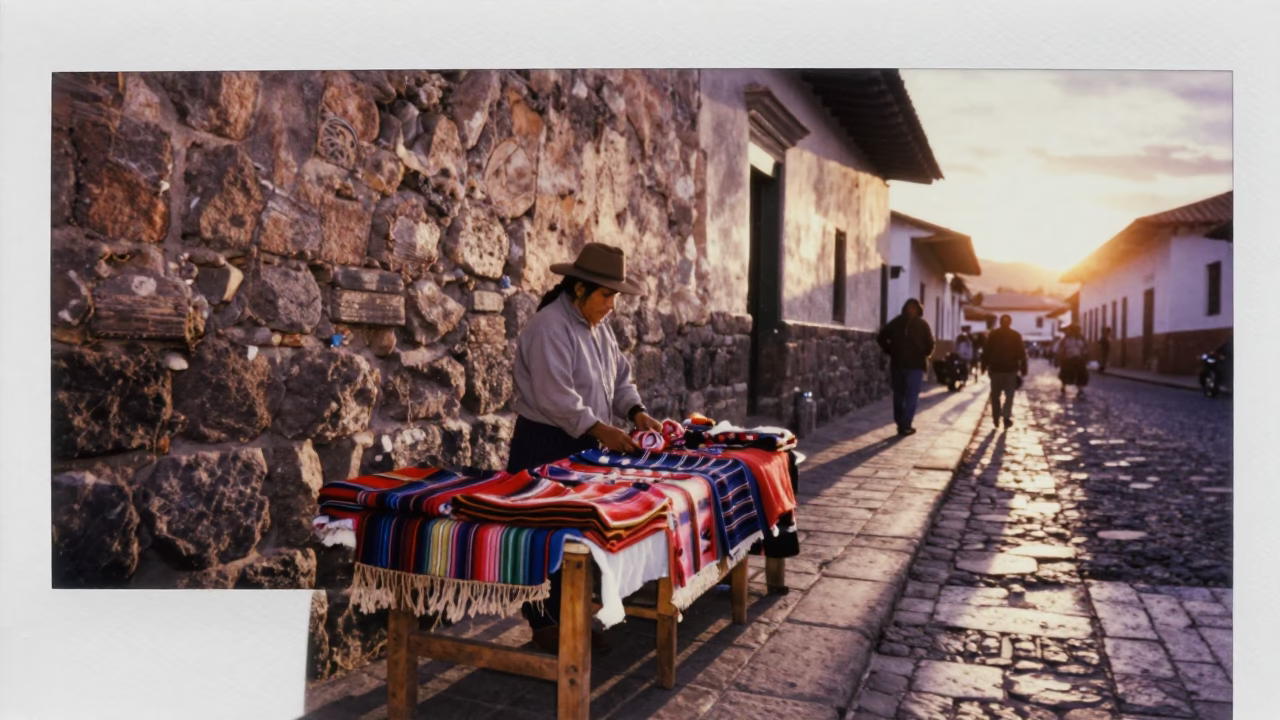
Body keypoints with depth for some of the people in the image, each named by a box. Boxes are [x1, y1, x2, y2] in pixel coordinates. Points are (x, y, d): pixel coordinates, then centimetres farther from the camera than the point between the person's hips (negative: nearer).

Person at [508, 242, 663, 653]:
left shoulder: (598, 326, 11)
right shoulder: (550, 327, -18)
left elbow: (619, 377, 15)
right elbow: (556, 397, -25)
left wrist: (635, 411, -2)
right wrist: (601, 429, -26)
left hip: (581, 446, 9)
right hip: (544, 445, -9)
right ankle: (543, 625, 14)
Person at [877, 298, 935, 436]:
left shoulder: (895, 322, 8)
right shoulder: (922, 324, 1)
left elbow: (881, 338, 2)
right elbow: (930, 344, -7)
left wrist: (891, 351, 8)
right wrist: (924, 355, 10)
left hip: (897, 363, 3)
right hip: (915, 364, -3)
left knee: (898, 394, 11)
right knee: (911, 396, 0)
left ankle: (900, 424, 12)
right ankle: (905, 425, -7)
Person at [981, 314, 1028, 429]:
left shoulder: (993, 334, 0)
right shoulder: (1016, 335, -1)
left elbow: (987, 352, 0)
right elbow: (1021, 354, -1)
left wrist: (984, 366, 5)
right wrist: (1023, 369, 3)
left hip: (995, 368, 1)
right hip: (1010, 369, -1)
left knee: (995, 395, 10)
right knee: (1009, 395, 7)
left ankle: (996, 418, 10)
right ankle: (1006, 417, -4)